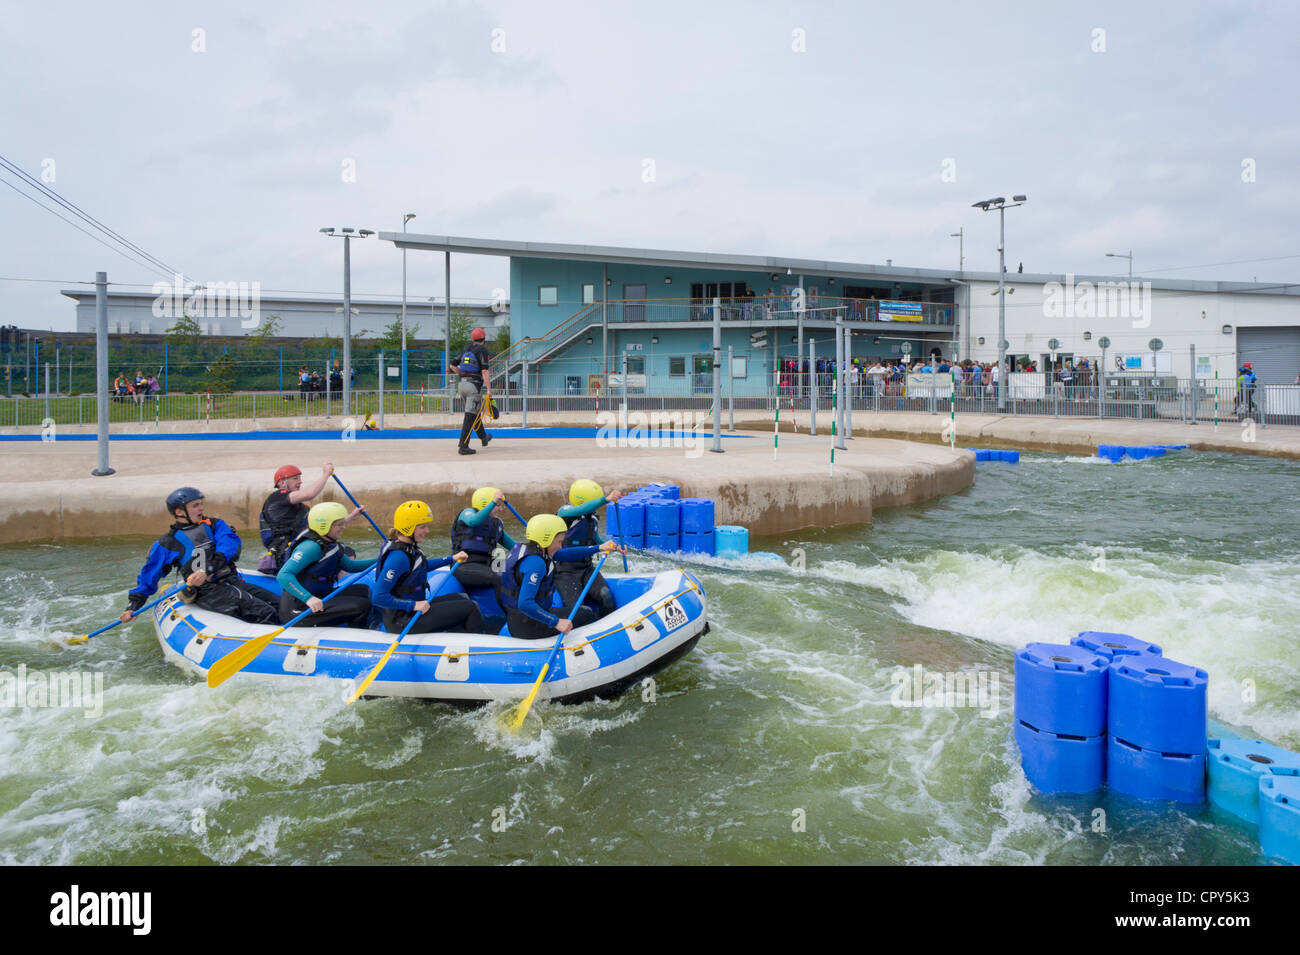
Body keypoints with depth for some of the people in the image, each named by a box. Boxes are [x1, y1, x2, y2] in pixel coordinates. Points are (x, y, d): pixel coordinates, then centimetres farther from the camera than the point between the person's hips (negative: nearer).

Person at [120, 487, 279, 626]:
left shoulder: (215, 525, 15)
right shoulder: (167, 544, 8)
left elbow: (231, 544, -5)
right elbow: (148, 575, 16)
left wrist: (209, 569, -22)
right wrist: (133, 605, 8)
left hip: (233, 582, 5)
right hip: (208, 592, -5)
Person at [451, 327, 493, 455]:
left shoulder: (465, 349, 12)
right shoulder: (482, 351, -7)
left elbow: (453, 365, 15)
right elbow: (484, 371, -16)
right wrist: (489, 389, -18)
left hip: (462, 384, 7)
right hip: (474, 385, -7)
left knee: (475, 411, 23)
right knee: (470, 415, -8)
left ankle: (483, 437, 41)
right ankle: (463, 447, -13)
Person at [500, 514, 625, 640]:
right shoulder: (535, 563, -24)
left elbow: (564, 554, 10)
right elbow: (524, 604, -32)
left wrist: (599, 548, 8)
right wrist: (556, 622, -30)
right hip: (527, 627, -10)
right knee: (586, 613, 2)